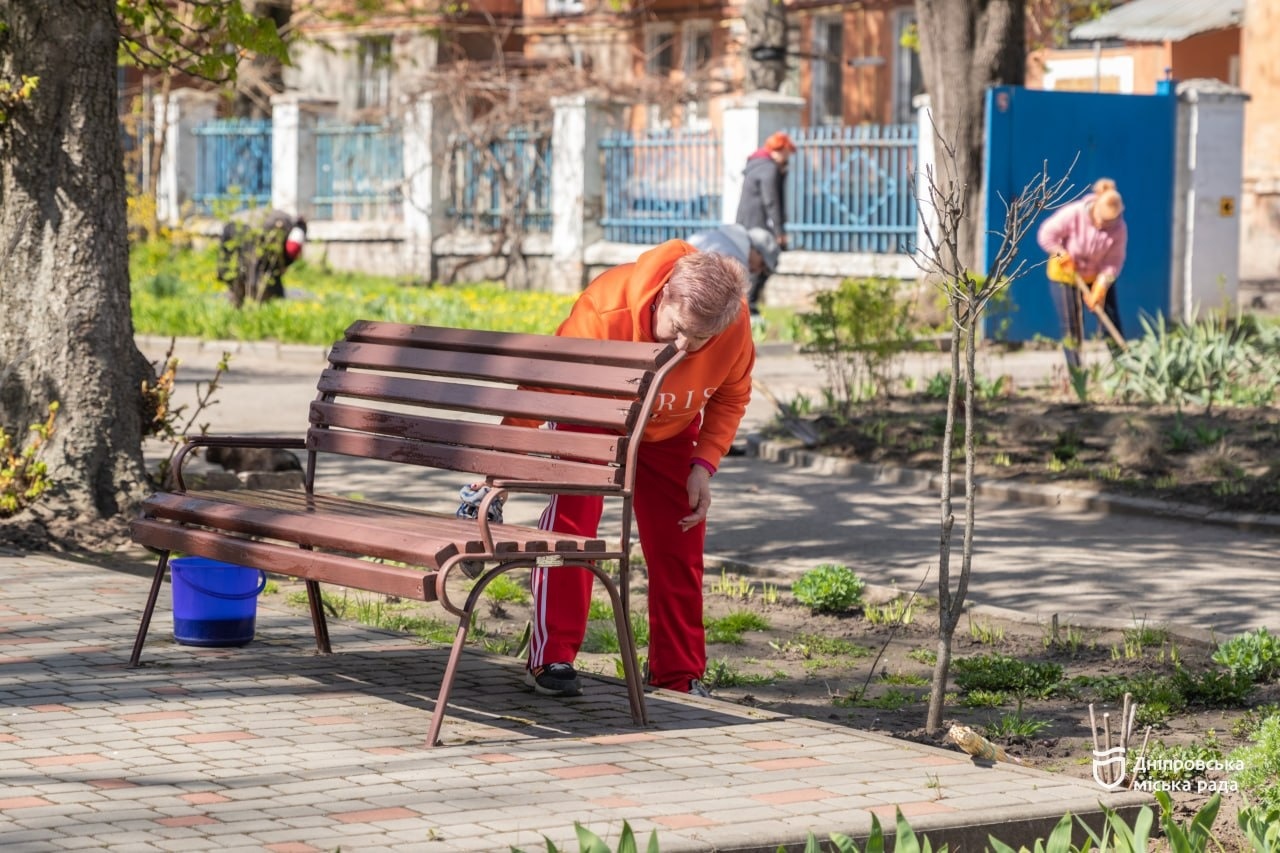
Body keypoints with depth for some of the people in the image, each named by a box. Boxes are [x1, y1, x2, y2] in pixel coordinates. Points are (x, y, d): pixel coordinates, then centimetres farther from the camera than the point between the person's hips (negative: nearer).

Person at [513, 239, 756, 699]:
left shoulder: (736, 328, -29)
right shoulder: (606, 311, -41)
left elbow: (730, 398, -8)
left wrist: (704, 464, -18)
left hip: (670, 433, 3)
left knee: (679, 546, 2)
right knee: (569, 525, -17)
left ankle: (679, 672, 15)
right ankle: (551, 659, -9)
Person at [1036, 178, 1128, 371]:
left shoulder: (1119, 229, -22)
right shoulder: (1073, 214, -27)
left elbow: (1113, 263, -19)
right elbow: (1046, 234, -17)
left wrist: (1100, 288, -28)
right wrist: (1062, 255, -22)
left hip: (1098, 277, 2)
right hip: (1065, 275, -2)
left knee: (1112, 325, -1)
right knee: (1071, 330, -2)